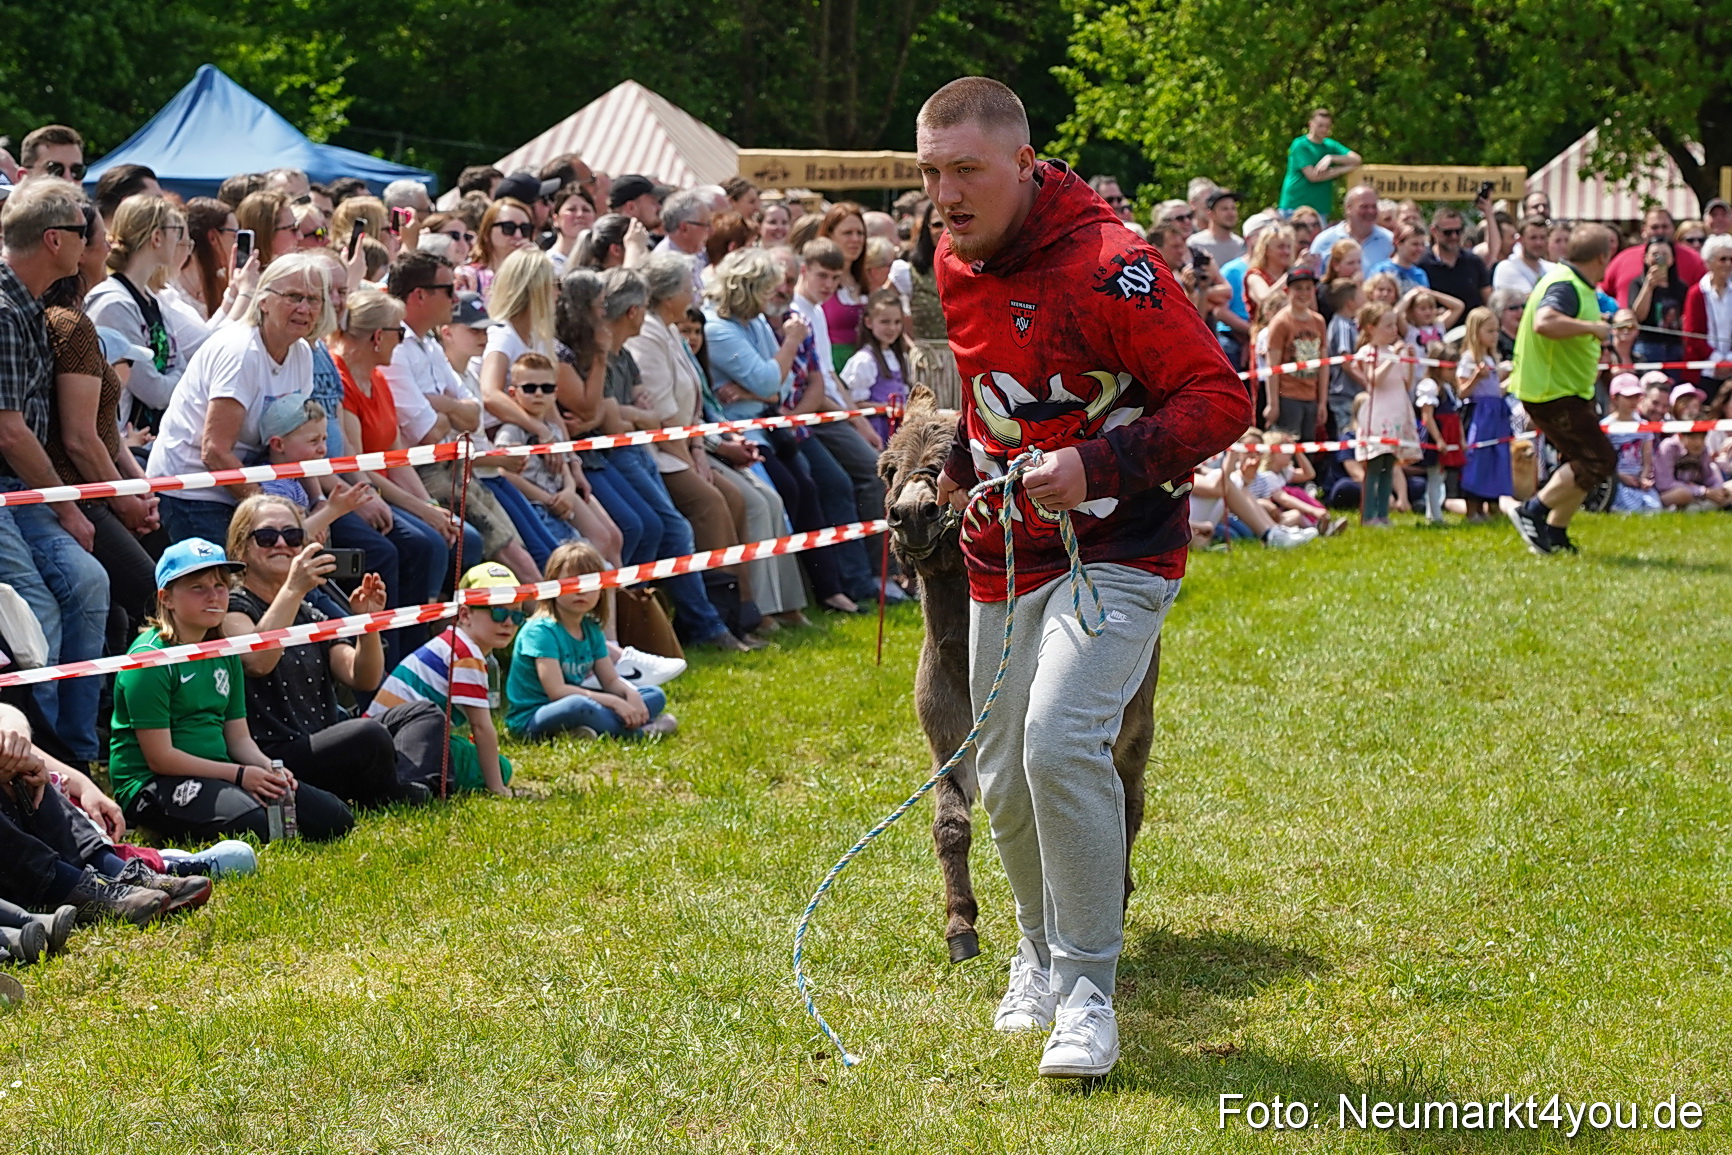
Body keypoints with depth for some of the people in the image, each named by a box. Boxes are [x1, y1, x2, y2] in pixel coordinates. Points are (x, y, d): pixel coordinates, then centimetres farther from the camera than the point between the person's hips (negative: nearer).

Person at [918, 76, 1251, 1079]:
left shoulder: (1109, 265, -20)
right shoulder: (952, 267, 4)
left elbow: (1220, 398, -19)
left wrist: (1098, 466, -29)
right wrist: (954, 460, 9)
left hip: (1117, 552, -7)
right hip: (1004, 558, 7)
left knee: (1062, 741, -24)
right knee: (1005, 777, 11)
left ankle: (1088, 992, -12)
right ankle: (1041, 958, 36)